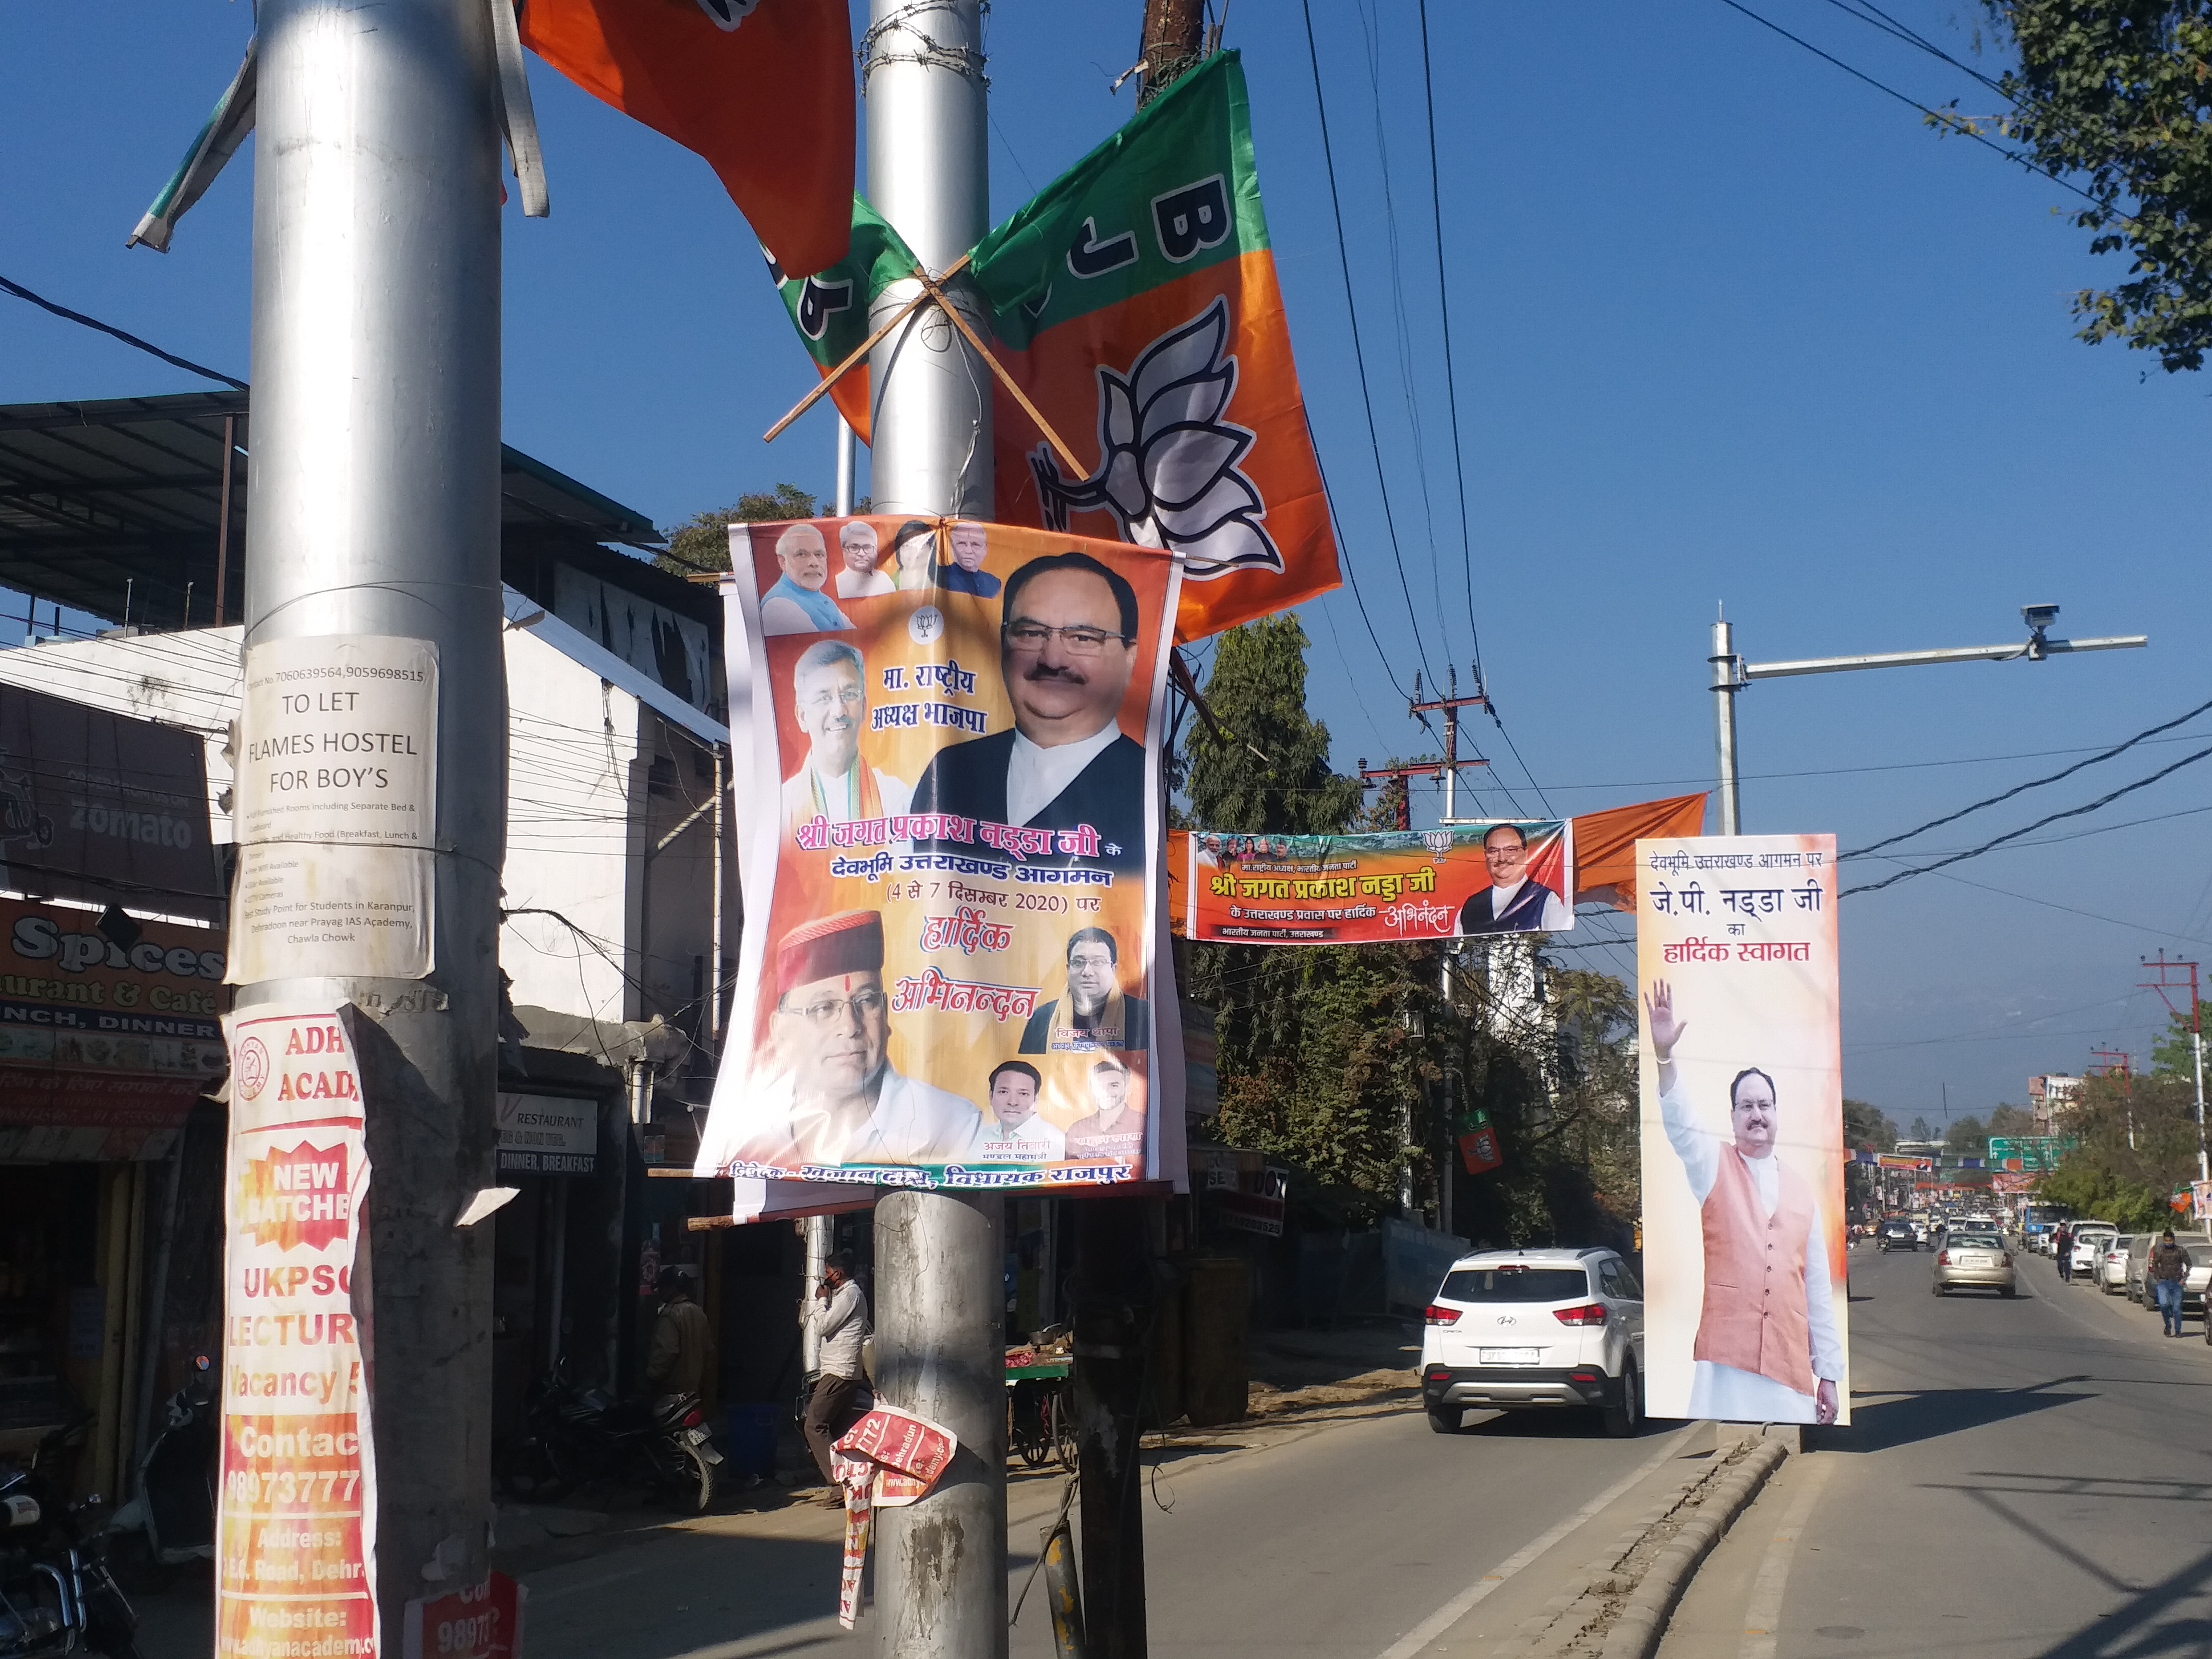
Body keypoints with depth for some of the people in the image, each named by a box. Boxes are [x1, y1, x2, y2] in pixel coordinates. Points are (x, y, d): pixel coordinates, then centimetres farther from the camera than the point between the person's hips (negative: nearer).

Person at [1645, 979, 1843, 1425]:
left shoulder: (1803, 1191, 15)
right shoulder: (1715, 1166, 9)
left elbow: (1819, 1289, 14)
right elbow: (1679, 1123, -11)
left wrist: (1829, 1375, 11)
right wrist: (1664, 1054, -28)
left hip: (1791, 1368, 3)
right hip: (1726, 1362, -3)